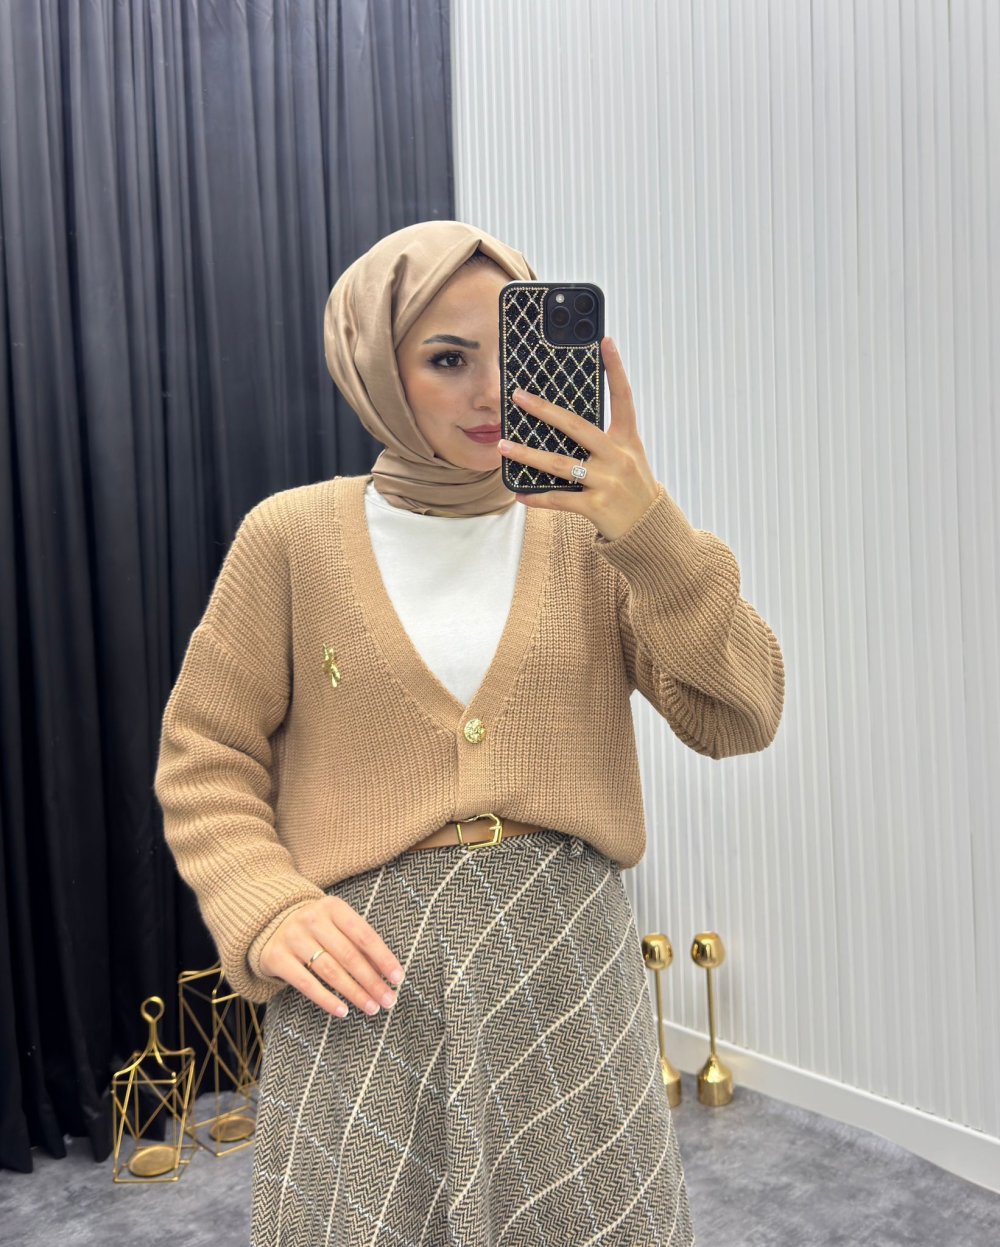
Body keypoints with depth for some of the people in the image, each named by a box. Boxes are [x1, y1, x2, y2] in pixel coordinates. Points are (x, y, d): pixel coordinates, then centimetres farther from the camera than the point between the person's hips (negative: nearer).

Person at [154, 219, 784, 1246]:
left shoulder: (589, 532, 2)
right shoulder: (292, 536, -2)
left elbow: (738, 718, -6)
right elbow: (204, 756, 3)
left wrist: (651, 530, -19)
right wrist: (265, 912, -13)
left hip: (570, 965, 2)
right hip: (367, 979, -1)